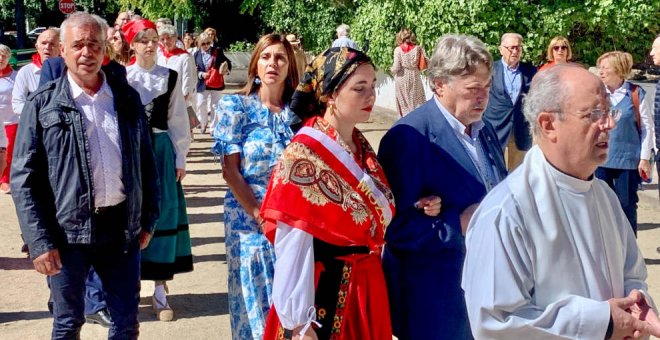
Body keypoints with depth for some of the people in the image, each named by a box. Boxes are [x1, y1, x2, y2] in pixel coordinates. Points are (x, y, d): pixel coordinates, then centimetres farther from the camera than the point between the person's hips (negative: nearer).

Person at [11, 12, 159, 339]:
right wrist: (39, 240, -11)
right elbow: (24, 177, -6)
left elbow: (146, 162, 13)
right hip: (67, 230, -2)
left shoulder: (127, 98, 6)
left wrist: (148, 218, 9)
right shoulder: (42, 104, -4)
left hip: (122, 226, 3)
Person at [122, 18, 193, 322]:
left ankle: (160, 290, 6)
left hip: (162, 150, 1)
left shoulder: (170, 77, 3)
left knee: (162, 215, 0)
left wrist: (180, 159, 2)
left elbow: (178, 120, 5)